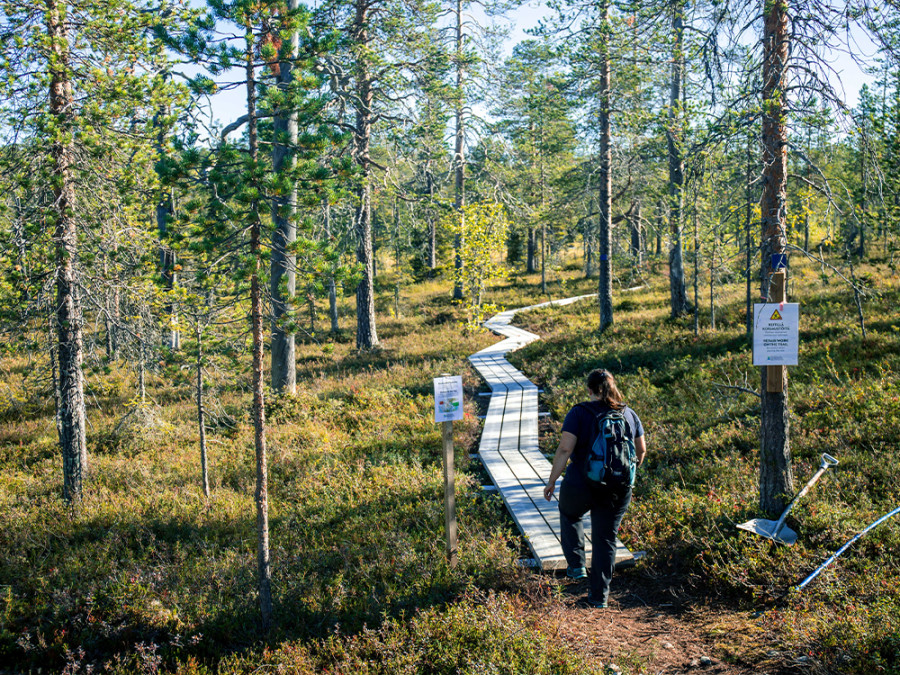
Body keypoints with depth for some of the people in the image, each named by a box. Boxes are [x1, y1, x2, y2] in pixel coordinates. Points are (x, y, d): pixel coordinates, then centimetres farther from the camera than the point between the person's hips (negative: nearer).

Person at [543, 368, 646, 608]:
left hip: (581, 485, -3)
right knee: (606, 539, 12)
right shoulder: (629, 414, 3)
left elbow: (564, 449, -17)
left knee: (570, 515, 29)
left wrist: (552, 481, -9)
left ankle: (576, 565, 21)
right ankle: (600, 595, 15)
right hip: (618, 490, 3)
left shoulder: (579, 413, -10)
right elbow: (641, 450, 10)